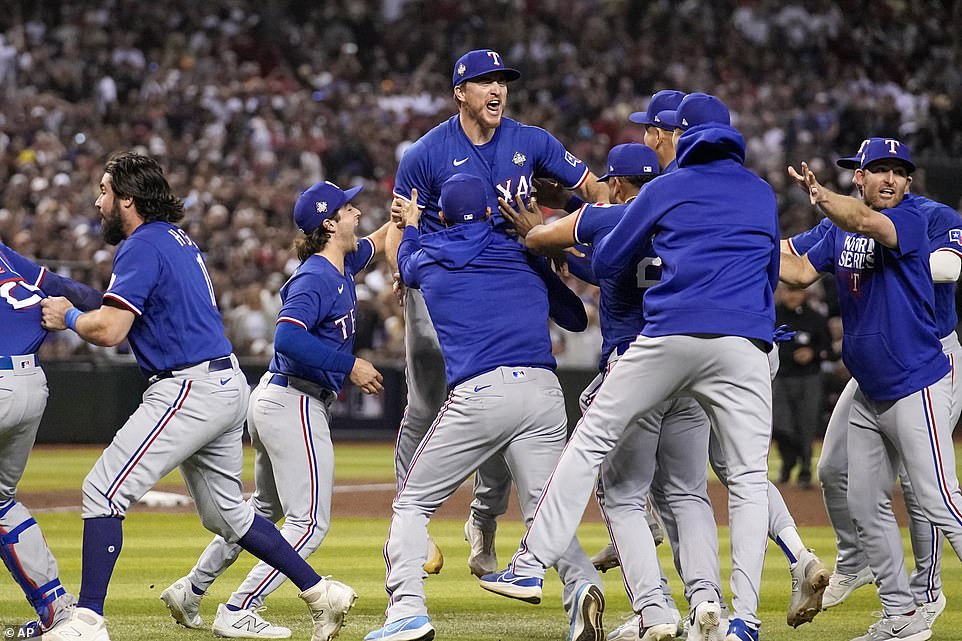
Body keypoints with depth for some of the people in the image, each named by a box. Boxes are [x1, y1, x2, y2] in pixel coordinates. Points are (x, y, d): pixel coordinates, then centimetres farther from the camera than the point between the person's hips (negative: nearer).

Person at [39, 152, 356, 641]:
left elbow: (109, 329, -20)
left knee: (104, 491, -11)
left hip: (190, 389, -10)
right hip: (227, 386, 10)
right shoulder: (179, 240, 18)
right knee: (226, 513, 20)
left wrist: (68, 317, -2)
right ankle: (322, 594, 19)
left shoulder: (142, 246, -12)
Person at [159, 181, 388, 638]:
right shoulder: (315, 278, -19)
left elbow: (380, 239, 29)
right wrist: (349, 366, -26)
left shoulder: (342, 266, 9)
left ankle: (191, 590, 30)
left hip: (273, 399, 10)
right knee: (309, 522, -6)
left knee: (267, 508, 24)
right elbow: (288, 339, -32)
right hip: (295, 406, -10)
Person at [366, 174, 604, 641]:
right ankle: (582, 583, -29)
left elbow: (406, 263, 43)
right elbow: (577, 318, 30)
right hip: (544, 392, 2)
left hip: (478, 394, -2)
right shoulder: (524, 256, 20)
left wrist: (410, 226, 64)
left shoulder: (428, 258, 16)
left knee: (412, 503, 10)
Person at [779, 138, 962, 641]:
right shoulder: (840, 232, 10)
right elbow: (800, 273, 8)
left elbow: (867, 222, -33)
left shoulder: (911, 220, -13)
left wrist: (819, 195, -51)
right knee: (865, 505, 11)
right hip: (868, 394, 8)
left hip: (916, 387, -8)